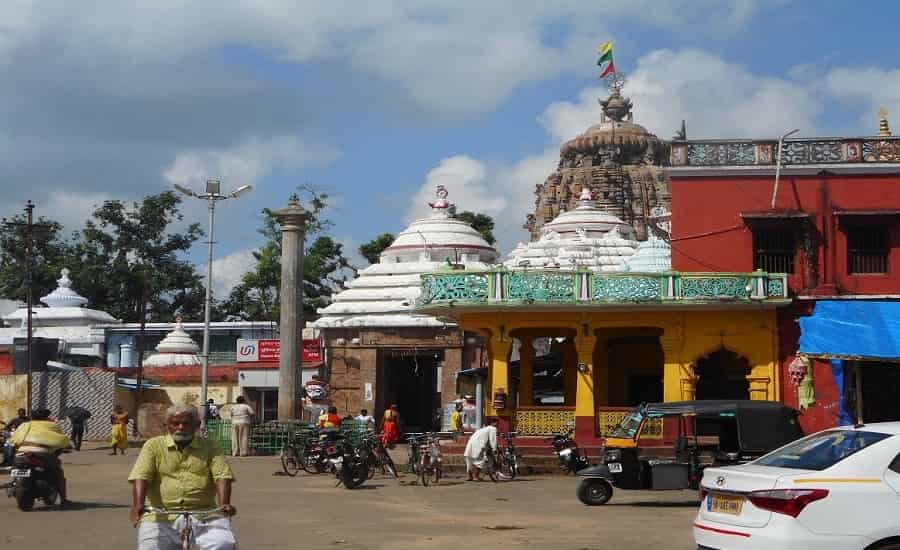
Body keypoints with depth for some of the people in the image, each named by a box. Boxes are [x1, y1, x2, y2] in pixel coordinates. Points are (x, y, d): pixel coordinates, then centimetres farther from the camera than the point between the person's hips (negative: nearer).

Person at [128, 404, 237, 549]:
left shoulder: (210, 448, 9)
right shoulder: (153, 445, 8)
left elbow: (223, 477, -2)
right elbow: (140, 477, -4)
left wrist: (224, 504, -21)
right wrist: (138, 505, -22)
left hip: (203, 516, 0)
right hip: (160, 517, 0)